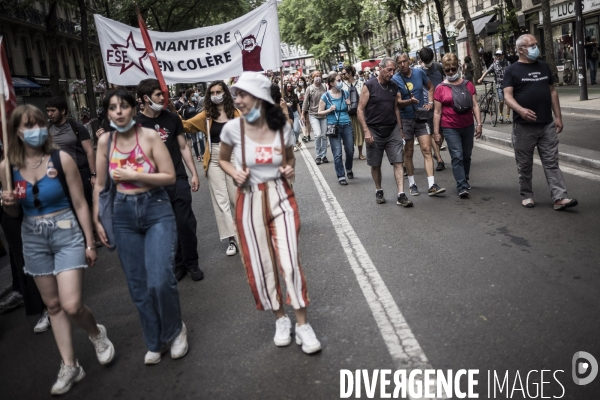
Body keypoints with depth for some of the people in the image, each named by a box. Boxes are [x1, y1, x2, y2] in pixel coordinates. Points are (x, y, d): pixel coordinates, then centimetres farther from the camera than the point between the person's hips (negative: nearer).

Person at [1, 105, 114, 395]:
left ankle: (97, 334, 23)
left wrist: (90, 243, -6)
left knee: (72, 306, -11)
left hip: (67, 234, -4)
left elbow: (80, 204, -7)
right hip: (33, 240, 4)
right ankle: (69, 366, 25)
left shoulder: (62, 159, -12)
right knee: (53, 305, 12)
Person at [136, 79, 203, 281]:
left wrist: (194, 174, 4)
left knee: (186, 223, 3)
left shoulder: (172, 118, 4)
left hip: (178, 180, 1)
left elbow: (183, 147, 8)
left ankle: (191, 262, 17)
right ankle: (176, 263, 21)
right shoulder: (137, 123, -2)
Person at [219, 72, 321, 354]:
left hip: (281, 198, 0)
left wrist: (290, 170, -8)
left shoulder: (282, 127, -5)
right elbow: (223, 160, 10)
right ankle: (280, 319, 29)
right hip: (250, 201, 1)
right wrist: (235, 173, -10)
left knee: (290, 262, -8)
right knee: (261, 266, 6)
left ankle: (303, 325, 10)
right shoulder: (233, 128, -8)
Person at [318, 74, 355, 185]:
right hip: (334, 126, -3)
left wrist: (350, 104, -3)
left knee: (350, 151, 11)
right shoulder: (326, 96, -4)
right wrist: (329, 110, -15)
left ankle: (349, 169, 37)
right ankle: (341, 176, 7)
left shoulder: (345, 93, 5)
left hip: (347, 125, 3)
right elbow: (319, 113, 0)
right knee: (337, 154, -4)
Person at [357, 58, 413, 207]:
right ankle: (378, 191, 26)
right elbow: (360, 110, -8)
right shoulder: (369, 86, -7)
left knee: (398, 162, -5)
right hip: (374, 131, -3)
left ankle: (401, 195, -6)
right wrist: (366, 131, -14)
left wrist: (400, 129, 10)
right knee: (375, 164, 8)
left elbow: (396, 109, 14)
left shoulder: (394, 87, 7)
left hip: (393, 130, 3)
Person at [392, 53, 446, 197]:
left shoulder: (419, 72, 1)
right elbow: (397, 102, -16)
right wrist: (410, 101, -35)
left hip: (421, 118, 2)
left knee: (427, 150, -6)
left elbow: (430, 87, 17)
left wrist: (430, 102, 1)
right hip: (405, 119, -2)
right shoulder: (395, 80, -9)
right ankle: (412, 184, 20)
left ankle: (431, 186, -8)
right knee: (408, 152, 7)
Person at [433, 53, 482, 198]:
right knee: (457, 157, -10)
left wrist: (479, 123, 0)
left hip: (468, 126, 4)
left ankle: (465, 180, 32)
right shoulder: (440, 88, -2)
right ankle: (462, 187, -9)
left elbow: (475, 105, 7)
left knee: (467, 156, 14)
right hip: (450, 128, -3)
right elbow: (437, 112, -2)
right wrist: (436, 132, -4)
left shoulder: (468, 85, 6)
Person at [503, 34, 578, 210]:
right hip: (524, 126, -4)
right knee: (524, 165, 6)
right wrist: (520, 110, -29)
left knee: (552, 163, 0)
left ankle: (560, 197, -3)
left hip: (547, 125, 4)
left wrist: (558, 117, 9)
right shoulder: (512, 70, -1)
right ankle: (526, 195, 19)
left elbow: (552, 92, 16)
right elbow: (508, 95, -11)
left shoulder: (544, 66, 14)